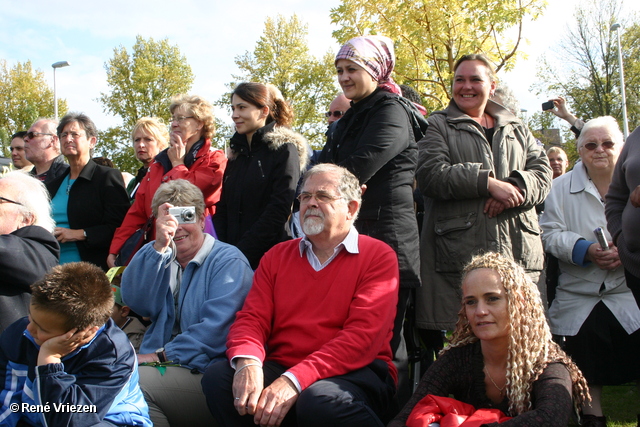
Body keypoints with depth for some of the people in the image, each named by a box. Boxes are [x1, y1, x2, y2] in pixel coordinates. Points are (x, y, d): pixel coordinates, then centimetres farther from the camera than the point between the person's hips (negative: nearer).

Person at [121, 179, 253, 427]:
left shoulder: (228, 261, -2)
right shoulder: (158, 256, 17)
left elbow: (216, 330, -15)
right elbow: (137, 302, -3)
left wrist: (163, 356, -17)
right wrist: (159, 245, -12)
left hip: (203, 372, -5)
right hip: (156, 363, 5)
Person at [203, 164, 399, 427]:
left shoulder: (378, 256, -1)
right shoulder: (277, 256, 16)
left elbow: (364, 336, -13)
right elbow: (252, 318, 6)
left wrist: (294, 380, -24)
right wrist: (247, 362, -19)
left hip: (355, 373, -4)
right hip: (280, 369, 4)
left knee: (319, 399, -37)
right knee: (217, 376, -21)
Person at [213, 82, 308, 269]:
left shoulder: (284, 149, -6)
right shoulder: (237, 152, 14)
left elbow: (278, 211, -14)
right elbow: (223, 208, 12)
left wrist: (240, 253, -17)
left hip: (265, 256, -5)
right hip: (231, 257, 5)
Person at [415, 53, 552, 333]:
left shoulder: (516, 129, 24)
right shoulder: (438, 126, 11)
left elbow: (543, 172, 11)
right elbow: (431, 174, -6)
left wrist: (516, 189, -11)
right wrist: (488, 182, -14)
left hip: (518, 251, 4)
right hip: (458, 254, -3)